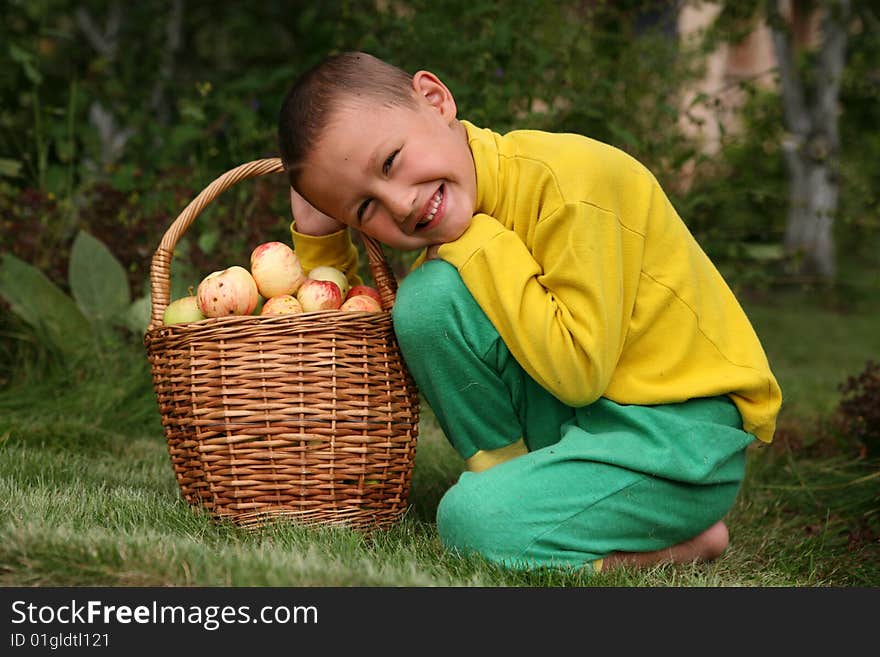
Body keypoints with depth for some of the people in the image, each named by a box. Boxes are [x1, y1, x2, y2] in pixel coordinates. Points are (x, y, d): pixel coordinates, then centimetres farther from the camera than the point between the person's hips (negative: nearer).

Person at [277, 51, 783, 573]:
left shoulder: (570, 180, -21)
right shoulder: (460, 237, 3)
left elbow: (578, 374, -25)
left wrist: (479, 246, -19)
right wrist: (317, 236, -1)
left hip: (685, 433, -7)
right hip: (577, 415, 7)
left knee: (475, 525, -27)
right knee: (425, 298, -11)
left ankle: (685, 540, -3)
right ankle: (515, 477, 0)